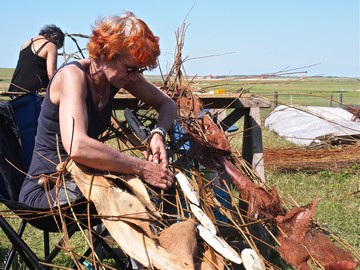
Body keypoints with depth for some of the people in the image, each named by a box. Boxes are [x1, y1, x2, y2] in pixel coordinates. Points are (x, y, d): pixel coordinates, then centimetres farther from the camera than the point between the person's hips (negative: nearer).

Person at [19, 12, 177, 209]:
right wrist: (142, 168, -35)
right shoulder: (73, 75, -23)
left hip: (83, 180, 8)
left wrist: (158, 134, -14)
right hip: (44, 191, -8)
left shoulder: (117, 73, -2)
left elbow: (167, 104, 9)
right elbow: (77, 147, -39)